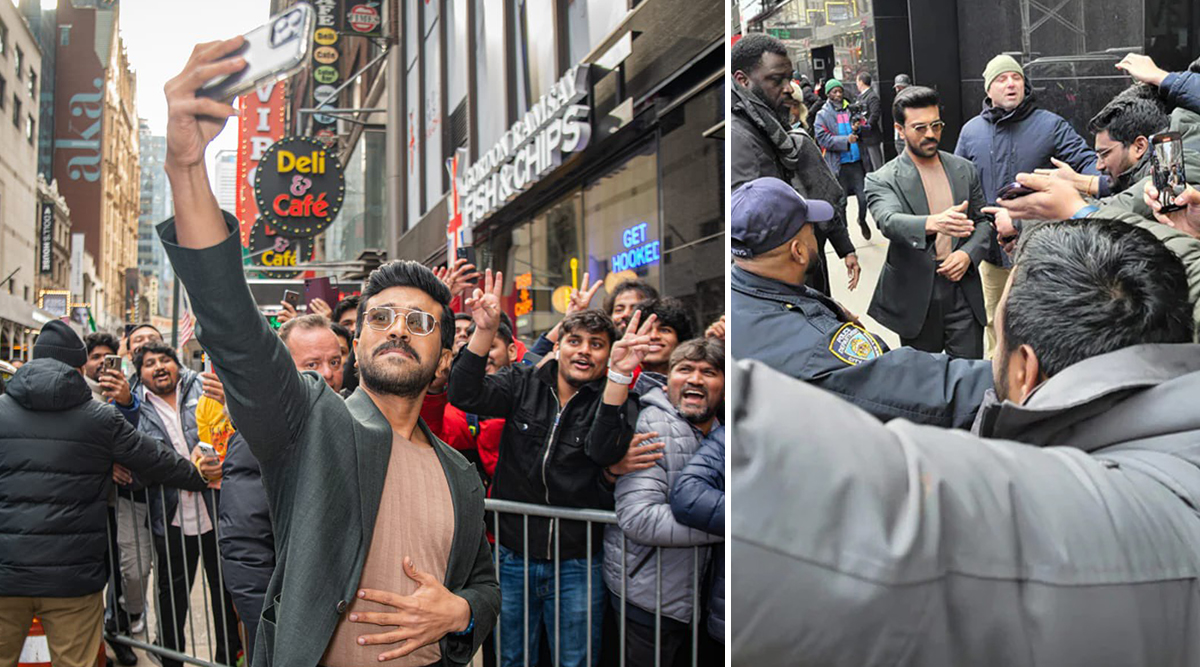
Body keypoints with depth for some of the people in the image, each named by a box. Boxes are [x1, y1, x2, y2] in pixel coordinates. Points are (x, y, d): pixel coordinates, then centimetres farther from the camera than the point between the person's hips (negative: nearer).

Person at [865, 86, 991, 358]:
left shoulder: (964, 169, 9)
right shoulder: (881, 180, -6)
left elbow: (983, 220, 16)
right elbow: (889, 221, -25)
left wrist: (968, 254, -6)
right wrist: (932, 223, -46)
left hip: (963, 291, 3)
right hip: (916, 298, -3)